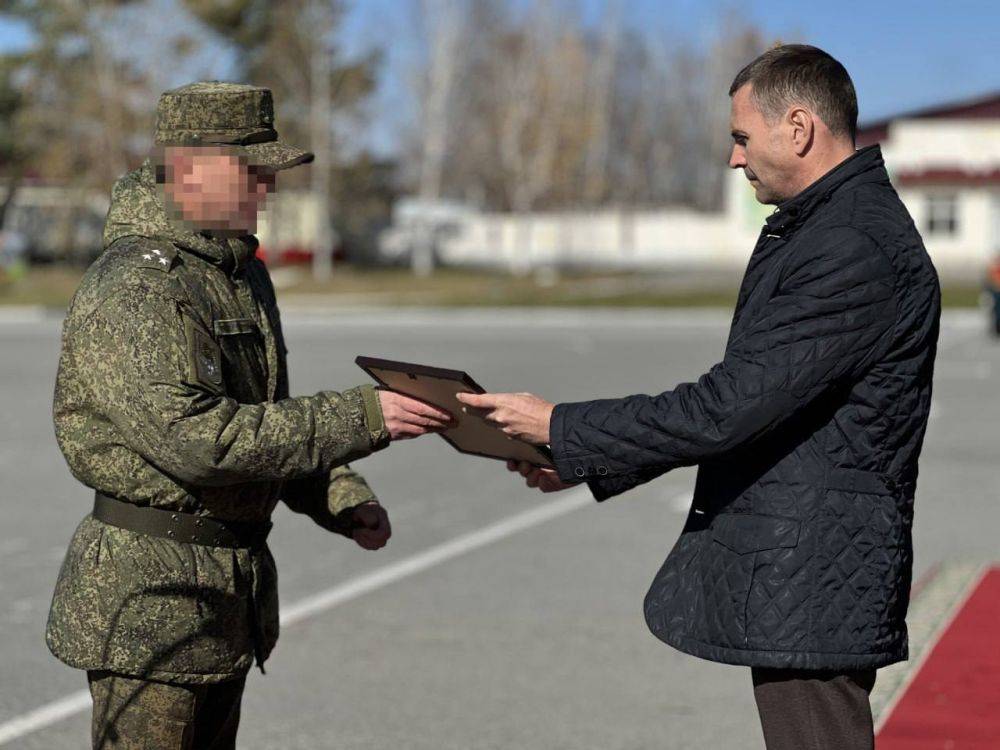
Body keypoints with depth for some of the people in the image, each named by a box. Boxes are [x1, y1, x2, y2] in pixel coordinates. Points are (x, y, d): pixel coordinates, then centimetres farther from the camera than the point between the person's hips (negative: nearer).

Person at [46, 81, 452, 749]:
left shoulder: (243, 273, 13)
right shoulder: (136, 287, -19)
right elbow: (196, 438, -29)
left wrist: (341, 500, 5)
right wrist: (362, 419, -28)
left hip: (231, 585, 10)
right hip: (152, 594, -9)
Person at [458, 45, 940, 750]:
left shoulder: (858, 251, -20)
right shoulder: (813, 231, 15)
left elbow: (731, 406, -24)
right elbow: (746, 399, 17)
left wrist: (563, 428, -14)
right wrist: (587, 461, 10)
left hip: (810, 583, -11)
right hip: (784, 569, 11)